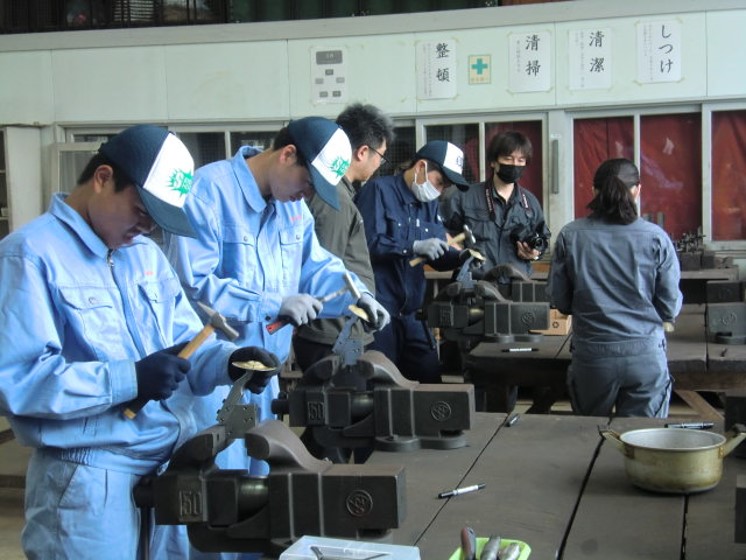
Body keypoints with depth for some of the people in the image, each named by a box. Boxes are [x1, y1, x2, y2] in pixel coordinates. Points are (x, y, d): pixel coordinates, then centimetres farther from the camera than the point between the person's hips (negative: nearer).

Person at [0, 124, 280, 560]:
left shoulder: (146, 253, 13)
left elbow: (184, 343, 13)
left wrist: (227, 360, -9)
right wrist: (130, 379, -23)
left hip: (172, 459, 8)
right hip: (89, 475, -7)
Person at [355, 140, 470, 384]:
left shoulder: (430, 204, 14)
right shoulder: (379, 190, -9)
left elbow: (438, 254, 13)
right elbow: (368, 242, -21)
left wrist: (461, 257, -7)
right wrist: (415, 246, -25)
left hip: (412, 311, 7)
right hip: (378, 310, -7)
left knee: (430, 377, 9)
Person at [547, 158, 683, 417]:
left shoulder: (570, 236, -4)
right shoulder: (655, 237, -6)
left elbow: (559, 301, 2)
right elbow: (671, 308, -2)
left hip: (592, 355, 1)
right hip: (646, 355, -1)